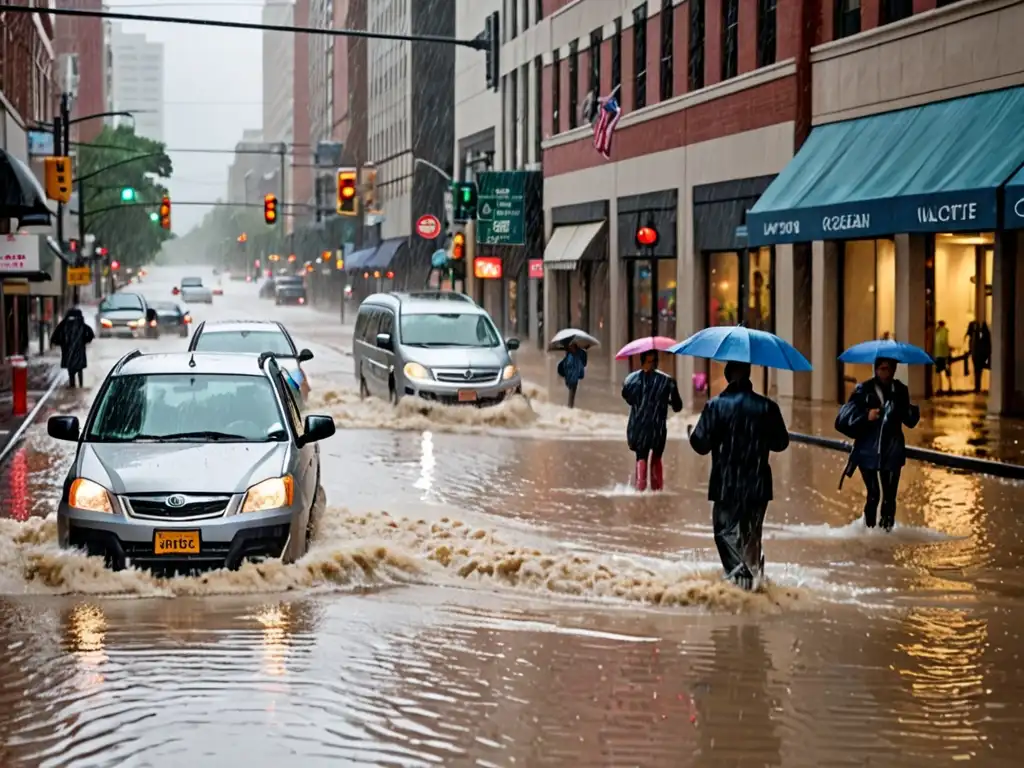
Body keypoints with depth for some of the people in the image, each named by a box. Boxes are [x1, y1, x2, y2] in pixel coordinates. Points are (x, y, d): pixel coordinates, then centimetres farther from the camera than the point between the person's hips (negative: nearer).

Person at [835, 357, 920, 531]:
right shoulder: (864, 390, -5)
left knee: (890, 496, 1)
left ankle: (887, 528, 14)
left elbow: (910, 421, 13)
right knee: (873, 494, -6)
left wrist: (913, 413, -9)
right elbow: (843, 419, -9)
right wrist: (866, 417, -24)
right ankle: (869, 528, 9)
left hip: (892, 452, 2)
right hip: (868, 451, -2)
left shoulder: (900, 391, 4)